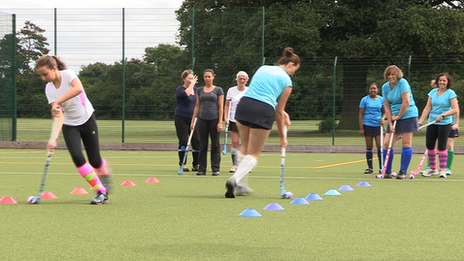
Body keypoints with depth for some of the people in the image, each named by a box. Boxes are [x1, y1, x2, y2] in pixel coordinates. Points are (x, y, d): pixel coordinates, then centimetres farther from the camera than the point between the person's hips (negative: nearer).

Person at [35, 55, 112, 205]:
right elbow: (59, 115, -17)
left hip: (87, 119, -3)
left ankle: (105, 172, 38)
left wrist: (57, 102, -45)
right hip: (69, 126, 3)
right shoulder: (49, 89, -8)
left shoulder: (68, 74, -18)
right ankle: (101, 192, -7)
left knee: (94, 160, -1)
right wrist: (54, 138, -32)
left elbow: (78, 88, -42)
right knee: (77, 157, -18)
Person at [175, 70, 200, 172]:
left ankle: (196, 165, 5)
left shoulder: (196, 90, 13)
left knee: (197, 141, -3)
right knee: (183, 142, -3)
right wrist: (192, 84, -15)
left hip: (193, 119, 5)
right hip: (181, 119, -5)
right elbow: (186, 93, -28)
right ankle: (183, 164, 5)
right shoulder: (180, 89, -4)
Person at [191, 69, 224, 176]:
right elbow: (197, 106, 15)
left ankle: (216, 169, 4)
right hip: (202, 119, 3)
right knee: (202, 145, 3)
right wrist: (192, 121, 9)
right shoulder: (200, 90, 11)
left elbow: (221, 107, -1)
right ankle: (202, 169, 6)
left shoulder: (218, 90, 2)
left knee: (215, 145, 0)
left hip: (214, 119, -3)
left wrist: (220, 122, -8)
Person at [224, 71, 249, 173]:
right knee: (235, 142, -4)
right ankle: (235, 165, 2)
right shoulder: (231, 90, 3)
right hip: (234, 119, 0)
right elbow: (227, 105, 7)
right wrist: (225, 117, -2)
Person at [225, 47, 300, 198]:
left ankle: (240, 184, 23)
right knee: (253, 154, 4)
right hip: (264, 112, -5)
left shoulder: (263, 68, 22)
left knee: (245, 147, 24)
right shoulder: (287, 81, 8)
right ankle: (235, 180, -20)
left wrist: (282, 112, 28)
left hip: (244, 105, 5)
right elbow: (279, 112, 10)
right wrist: (282, 137, 19)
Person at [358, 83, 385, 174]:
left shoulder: (381, 99, 8)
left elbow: (384, 112, 15)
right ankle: (370, 167, 9)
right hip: (367, 125, -1)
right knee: (369, 147, 3)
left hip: (378, 125, 1)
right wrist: (361, 128, -3)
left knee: (380, 146, -7)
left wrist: (383, 118, -8)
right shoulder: (364, 100, 3)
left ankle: (381, 167, -2)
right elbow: (361, 114, 3)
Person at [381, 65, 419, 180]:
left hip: (408, 115, -6)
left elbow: (406, 102, -17)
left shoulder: (403, 83, -12)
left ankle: (403, 172, -1)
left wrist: (398, 116, -9)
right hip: (394, 118, 6)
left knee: (406, 144, -5)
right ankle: (387, 172, 9)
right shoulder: (385, 87, 5)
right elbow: (387, 108, 5)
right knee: (387, 144, -1)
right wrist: (390, 124, -3)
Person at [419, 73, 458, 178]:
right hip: (432, 122, 5)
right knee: (429, 145, 3)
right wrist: (420, 121, 2)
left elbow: (455, 109, -12)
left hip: (445, 123, -5)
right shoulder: (433, 92, 9)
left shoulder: (451, 93, -5)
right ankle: (433, 169, 15)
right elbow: (427, 108, 9)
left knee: (441, 146, -5)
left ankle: (443, 170, 3)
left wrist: (443, 115, -22)